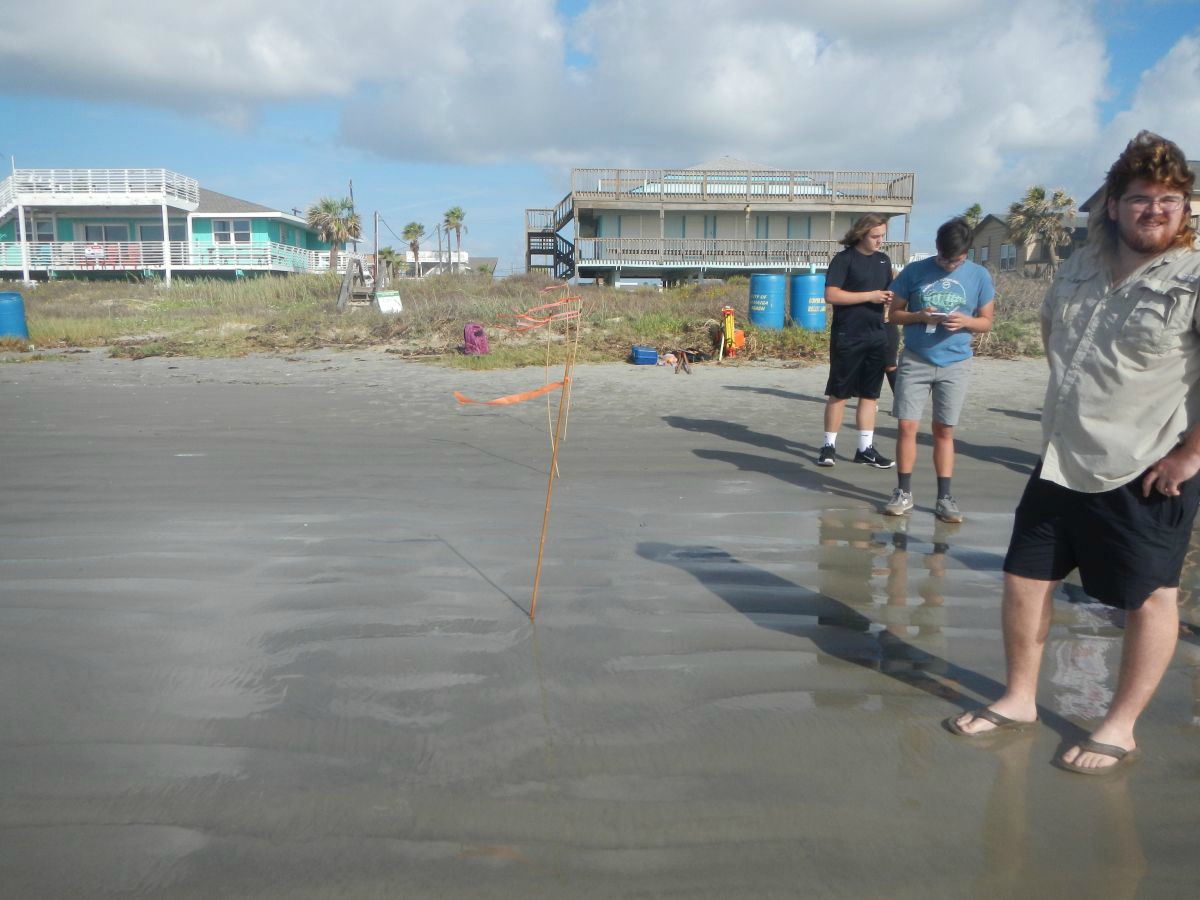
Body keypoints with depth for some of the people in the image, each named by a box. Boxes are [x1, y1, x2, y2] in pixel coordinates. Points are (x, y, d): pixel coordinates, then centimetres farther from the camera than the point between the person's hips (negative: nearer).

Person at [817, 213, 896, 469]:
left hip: (876, 337, 6)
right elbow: (831, 295, -15)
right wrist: (869, 296, -16)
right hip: (847, 338, -6)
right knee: (838, 393, 1)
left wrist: (890, 298, -1)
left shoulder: (884, 260, 13)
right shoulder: (844, 259, -6)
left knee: (870, 394, 8)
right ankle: (829, 445, 10)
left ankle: (866, 448, 15)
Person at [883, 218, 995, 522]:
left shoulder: (979, 276, 0)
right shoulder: (914, 271, -2)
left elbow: (986, 322, 6)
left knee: (944, 431, 6)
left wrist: (966, 321, -16)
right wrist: (919, 316, -17)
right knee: (906, 426, -2)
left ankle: (944, 497, 13)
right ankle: (904, 492, 11)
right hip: (915, 361, 0)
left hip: (955, 364, 0)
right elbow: (895, 313, 3)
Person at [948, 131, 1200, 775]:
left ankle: (1120, 729, 25)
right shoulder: (1082, 266, 6)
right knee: (1025, 577, 11)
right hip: (1062, 463, 7)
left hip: (1145, 475, -6)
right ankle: (1019, 700, 29)